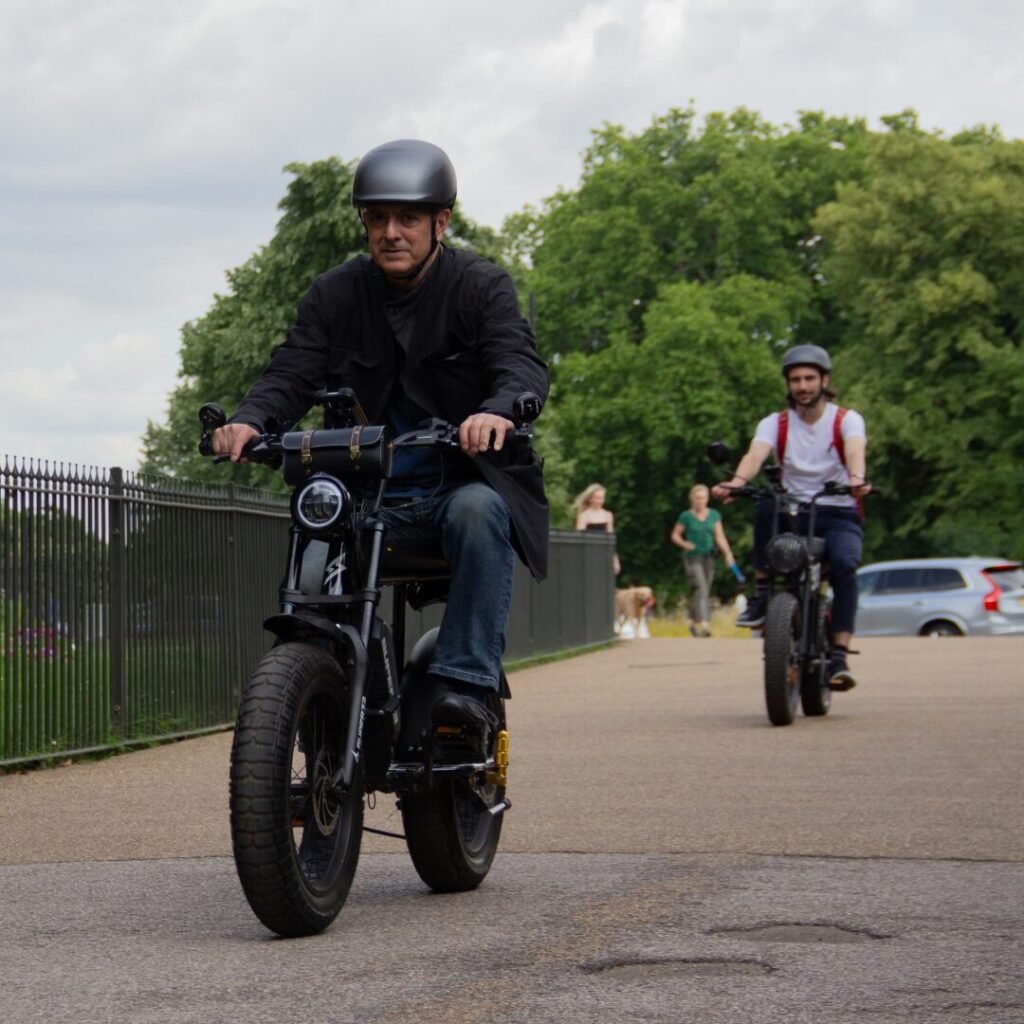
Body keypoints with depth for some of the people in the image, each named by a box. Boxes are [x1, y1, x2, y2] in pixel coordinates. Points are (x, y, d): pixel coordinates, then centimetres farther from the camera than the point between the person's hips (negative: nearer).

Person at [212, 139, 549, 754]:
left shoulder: (482, 287, -2)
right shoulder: (336, 295, 8)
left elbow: (523, 363, -18)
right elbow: (293, 372, -4)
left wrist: (498, 410, -44)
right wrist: (251, 420, -28)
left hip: (467, 479, -3)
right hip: (372, 493, 3)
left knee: (477, 514, -36)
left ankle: (467, 685, -38)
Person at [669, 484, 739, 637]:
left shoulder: (714, 515, 7)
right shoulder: (686, 516, -1)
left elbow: (720, 537, 3)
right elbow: (674, 535, 5)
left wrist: (728, 553, -10)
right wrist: (684, 544, -15)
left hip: (708, 557, 4)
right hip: (692, 557, -4)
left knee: (706, 592, 10)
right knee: (700, 589, -19)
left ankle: (693, 622, 29)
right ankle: (703, 624, -29)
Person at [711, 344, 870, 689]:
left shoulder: (846, 419, -1)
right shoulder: (775, 423, 5)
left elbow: (855, 450, -24)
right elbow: (756, 454, -16)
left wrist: (856, 479, -48)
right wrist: (737, 481, -39)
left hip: (839, 513, -2)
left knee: (844, 564, -33)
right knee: (765, 506, -33)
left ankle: (838, 657, -32)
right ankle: (762, 592, -23)